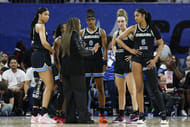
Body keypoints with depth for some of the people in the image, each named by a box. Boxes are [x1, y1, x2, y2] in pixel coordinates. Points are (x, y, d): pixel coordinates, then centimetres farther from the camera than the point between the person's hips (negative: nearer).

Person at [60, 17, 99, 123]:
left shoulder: (64, 36, 12)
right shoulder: (75, 35, -8)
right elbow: (81, 51, -14)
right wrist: (93, 51, -2)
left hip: (65, 68, 7)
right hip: (76, 68, -7)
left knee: (68, 93, 7)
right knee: (79, 92, -5)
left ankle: (70, 117, 5)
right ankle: (83, 117, -8)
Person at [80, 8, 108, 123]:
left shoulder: (101, 32, 3)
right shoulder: (82, 33, 8)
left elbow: (105, 48, 0)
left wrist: (105, 63, -8)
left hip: (97, 61, -2)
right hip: (85, 61, 2)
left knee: (100, 89, -4)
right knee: (84, 89, 3)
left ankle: (102, 114, -4)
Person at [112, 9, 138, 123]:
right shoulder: (116, 34, 11)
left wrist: (133, 55, -15)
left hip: (128, 62, -7)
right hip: (118, 63, 7)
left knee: (132, 90, -10)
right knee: (121, 91, 10)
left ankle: (136, 114, -9)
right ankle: (121, 115, 14)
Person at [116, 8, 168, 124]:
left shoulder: (152, 28, 2)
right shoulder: (133, 29, 4)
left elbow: (161, 43, 6)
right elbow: (118, 39, 8)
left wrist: (155, 59, -3)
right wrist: (130, 50, 1)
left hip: (149, 60, -1)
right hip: (137, 59, 1)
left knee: (154, 88, -5)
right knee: (139, 88, -1)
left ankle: (163, 115, 0)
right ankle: (141, 116, 2)